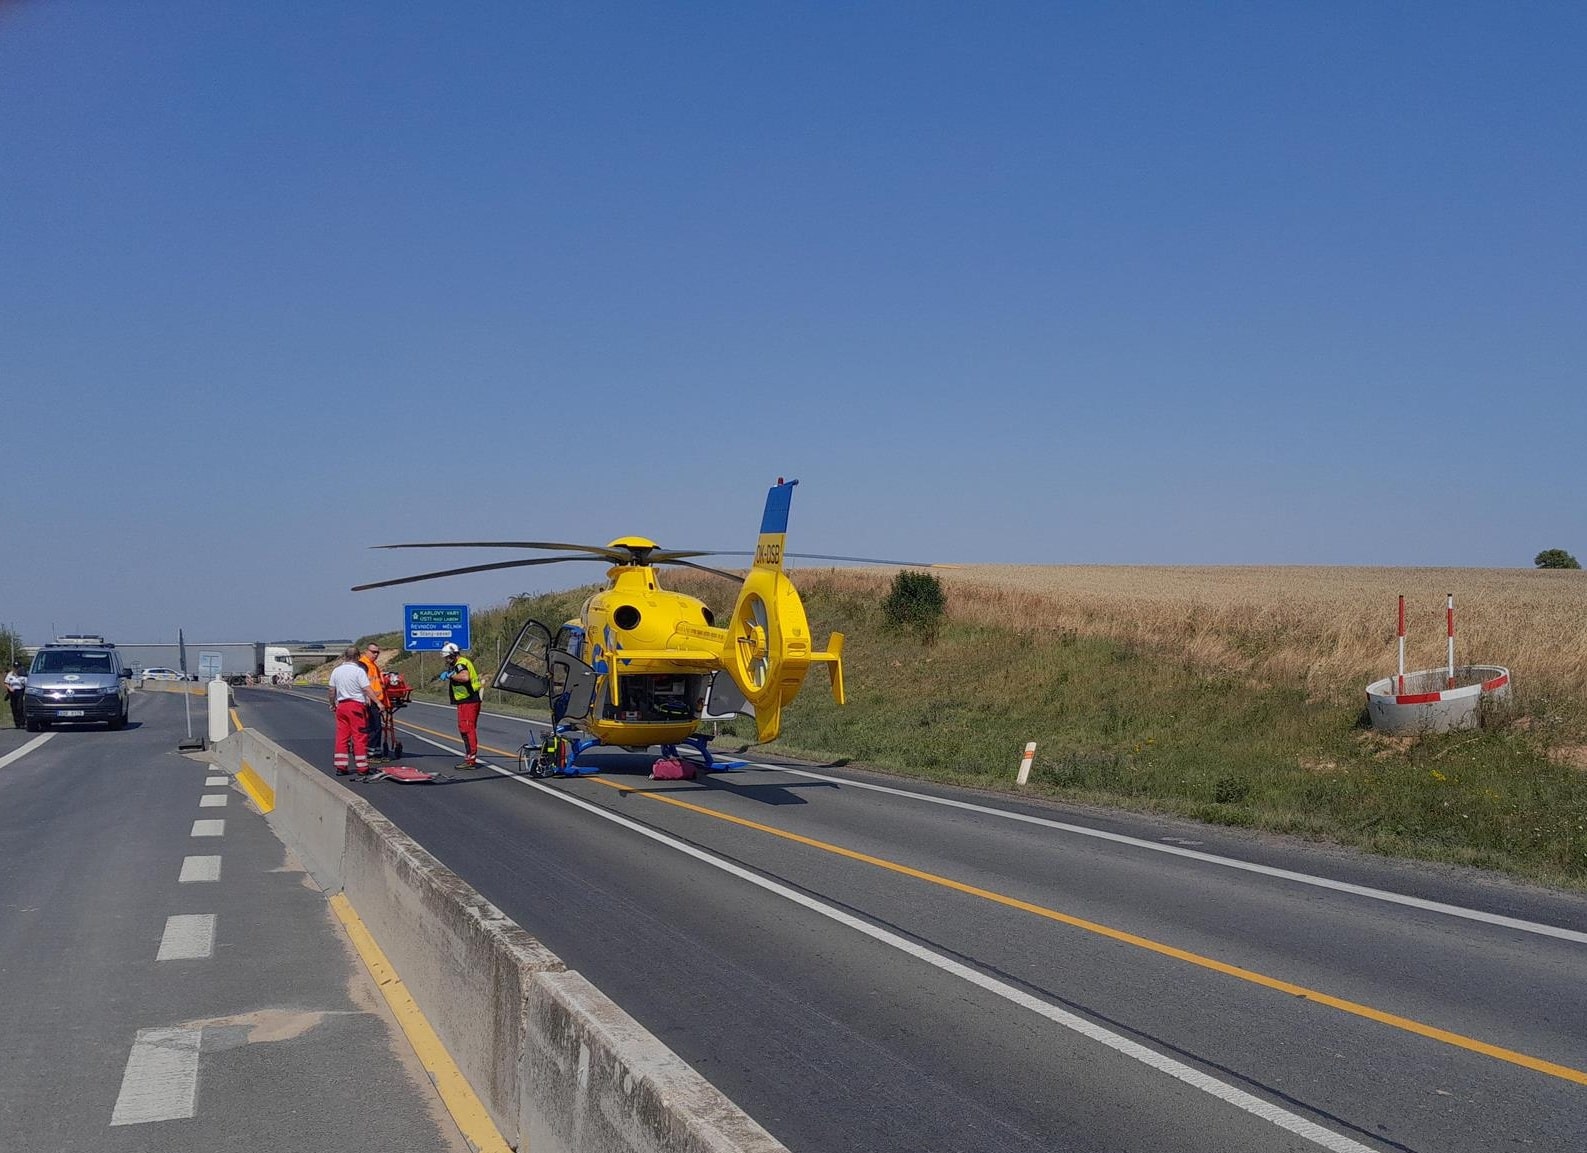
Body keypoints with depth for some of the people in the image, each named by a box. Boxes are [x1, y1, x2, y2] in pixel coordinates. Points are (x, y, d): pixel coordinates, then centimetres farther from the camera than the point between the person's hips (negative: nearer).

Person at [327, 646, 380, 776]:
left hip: (341, 705, 5)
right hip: (357, 705, -5)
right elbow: (367, 689, -16)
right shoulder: (359, 671, -11)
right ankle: (362, 767, 0)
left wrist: (333, 704, 25)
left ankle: (340, 767, 8)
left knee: (341, 736, 8)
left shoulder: (336, 671, 7)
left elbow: (332, 690, 12)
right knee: (360, 737, -1)